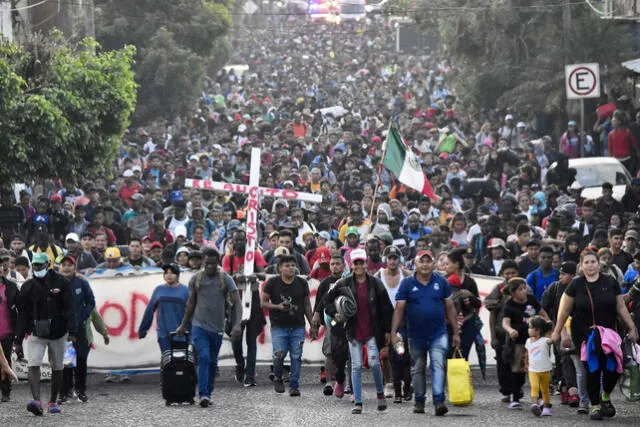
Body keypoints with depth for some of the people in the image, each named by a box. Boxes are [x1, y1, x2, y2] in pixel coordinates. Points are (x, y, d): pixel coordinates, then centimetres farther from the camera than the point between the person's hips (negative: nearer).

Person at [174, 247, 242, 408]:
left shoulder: (225, 279, -2)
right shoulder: (195, 279, 2)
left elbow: (237, 303, -10)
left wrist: (237, 324, -24)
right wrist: (183, 326, 17)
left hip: (217, 328, 1)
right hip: (199, 326, -1)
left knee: (213, 362, 12)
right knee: (203, 358, -17)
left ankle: (208, 393, 26)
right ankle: (203, 394, -23)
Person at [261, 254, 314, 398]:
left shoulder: (302, 283, 7)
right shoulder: (273, 283, 0)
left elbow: (307, 305, 15)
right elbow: (263, 302, 3)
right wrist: (278, 306, -15)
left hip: (298, 327, 2)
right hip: (279, 326, -2)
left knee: (296, 356, -4)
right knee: (279, 354, -15)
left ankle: (294, 386, 6)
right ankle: (278, 378, 13)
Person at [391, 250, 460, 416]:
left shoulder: (441, 282, 2)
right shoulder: (407, 284, -1)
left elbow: (450, 308, 6)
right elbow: (399, 309, -4)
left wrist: (456, 333, 5)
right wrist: (393, 332, -12)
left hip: (438, 334, -1)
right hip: (416, 335, 1)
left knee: (439, 366, -13)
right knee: (418, 369, 12)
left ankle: (439, 401, -20)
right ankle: (419, 402, 22)